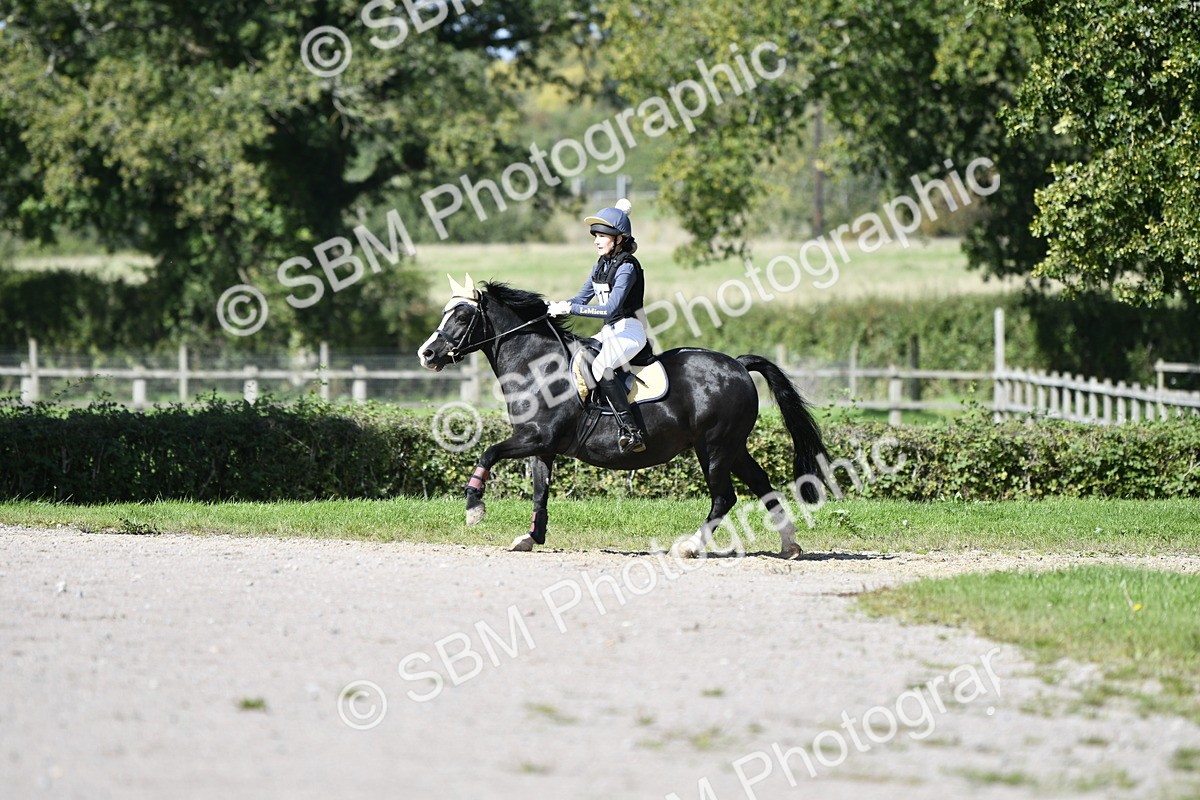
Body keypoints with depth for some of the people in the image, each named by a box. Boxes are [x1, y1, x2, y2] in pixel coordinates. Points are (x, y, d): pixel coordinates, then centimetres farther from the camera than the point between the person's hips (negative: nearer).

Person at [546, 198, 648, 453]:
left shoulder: (627, 267, -16)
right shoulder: (602, 264, 12)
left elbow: (611, 308, -25)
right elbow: (582, 299, 16)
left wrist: (570, 308, -26)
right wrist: (552, 307, 0)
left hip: (630, 330, -10)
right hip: (610, 331, 10)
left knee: (600, 367, -33)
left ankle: (631, 431, -36)